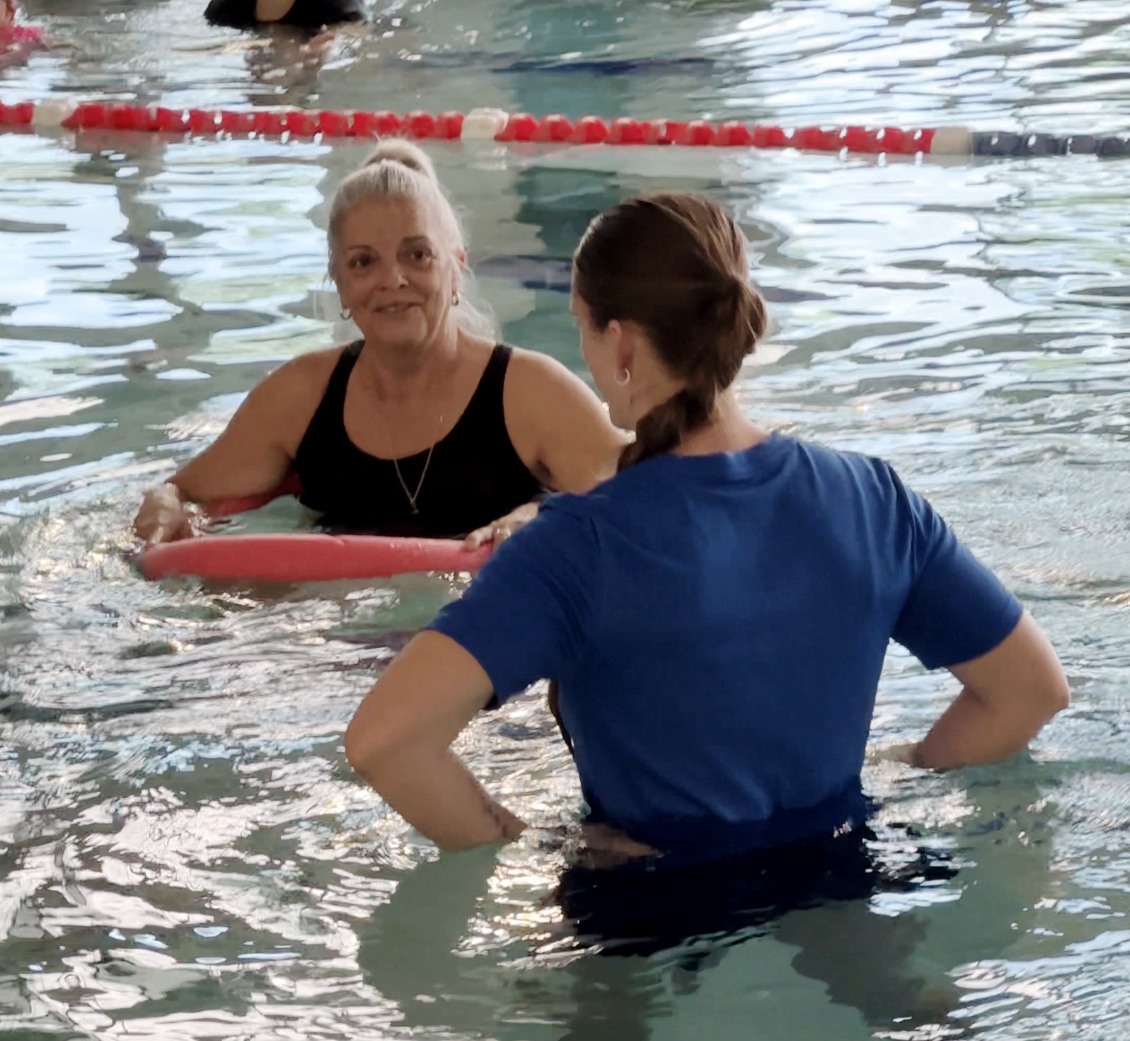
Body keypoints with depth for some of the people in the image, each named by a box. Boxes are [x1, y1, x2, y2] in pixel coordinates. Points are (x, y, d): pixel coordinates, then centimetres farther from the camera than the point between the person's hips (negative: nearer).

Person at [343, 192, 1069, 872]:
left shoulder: (581, 548, -21)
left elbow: (383, 735, -30)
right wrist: (890, 795, 7)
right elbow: (1033, 688, 2)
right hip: (836, 894, 5)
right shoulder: (873, 501, -7)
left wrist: (508, 846, -14)